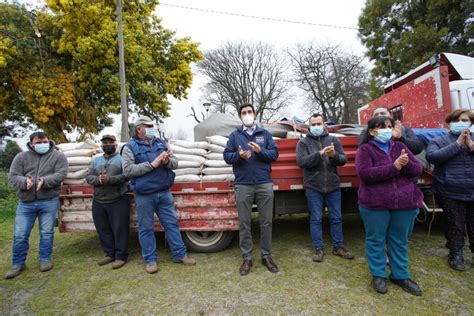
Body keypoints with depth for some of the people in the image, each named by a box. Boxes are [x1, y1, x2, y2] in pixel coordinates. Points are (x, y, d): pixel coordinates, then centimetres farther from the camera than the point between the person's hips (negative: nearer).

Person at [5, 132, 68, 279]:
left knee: (46, 232, 7)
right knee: (20, 235, 8)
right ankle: (18, 263, 24)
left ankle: (45, 259, 24)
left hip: (49, 201, -2)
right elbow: (13, 176, 0)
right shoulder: (21, 157, 6)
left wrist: (45, 181, -28)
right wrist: (24, 181, -22)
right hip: (25, 202, 2)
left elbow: (61, 174, -11)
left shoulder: (58, 156, 0)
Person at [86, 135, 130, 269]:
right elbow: (89, 177, 7)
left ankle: (121, 256, 12)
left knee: (119, 230, -1)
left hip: (118, 201, -5)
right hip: (98, 202, 6)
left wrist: (109, 179, -23)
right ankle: (110, 254, 28)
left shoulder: (122, 158, 0)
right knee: (103, 230, 13)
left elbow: (126, 176, -13)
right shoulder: (96, 160, 16)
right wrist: (98, 180, -14)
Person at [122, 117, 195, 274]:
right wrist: (152, 164, -19)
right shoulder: (130, 147, -2)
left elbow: (175, 162, 7)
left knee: (172, 223, 10)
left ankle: (180, 254, 23)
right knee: (146, 228, 8)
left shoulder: (161, 142, 10)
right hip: (144, 196, -3)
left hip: (164, 192, 4)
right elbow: (127, 170, -14)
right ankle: (150, 259, 24)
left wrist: (167, 162, -17)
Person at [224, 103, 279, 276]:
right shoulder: (234, 135, 9)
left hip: (264, 184, 1)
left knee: (266, 221, 8)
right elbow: (227, 156, 4)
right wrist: (239, 155, -16)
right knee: (244, 223, 6)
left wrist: (260, 151, -14)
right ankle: (247, 258, 20)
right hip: (243, 185, 0)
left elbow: (275, 153, 4)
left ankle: (266, 256, 24)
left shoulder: (265, 134, 10)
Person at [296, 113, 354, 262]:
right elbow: (301, 162, -13)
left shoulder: (333, 140, 8)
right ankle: (318, 248, 19)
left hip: (333, 186, 3)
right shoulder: (303, 142, 1)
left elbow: (343, 159, 1)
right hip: (313, 187, -2)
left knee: (336, 218, 12)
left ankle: (338, 247, 27)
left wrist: (334, 155, -22)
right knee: (316, 219, 6)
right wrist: (320, 154, -24)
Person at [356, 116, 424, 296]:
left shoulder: (400, 147, 11)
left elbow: (418, 169, 8)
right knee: (376, 240, 7)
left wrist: (407, 164, -15)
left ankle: (400, 275, 30)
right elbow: (364, 173, -18)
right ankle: (378, 275, 23)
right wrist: (394, 166, -21)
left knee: (400, 241, 14)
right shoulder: (365, 150, -3)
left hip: (405, 202, 4)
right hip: (375, 204, -4)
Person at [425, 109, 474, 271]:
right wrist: (457, 144, -19)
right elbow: (431, 157, -18)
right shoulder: (439, 141, 0)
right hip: (450, 193, -3)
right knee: (455, 226, 8)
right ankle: (455, 255, 24)